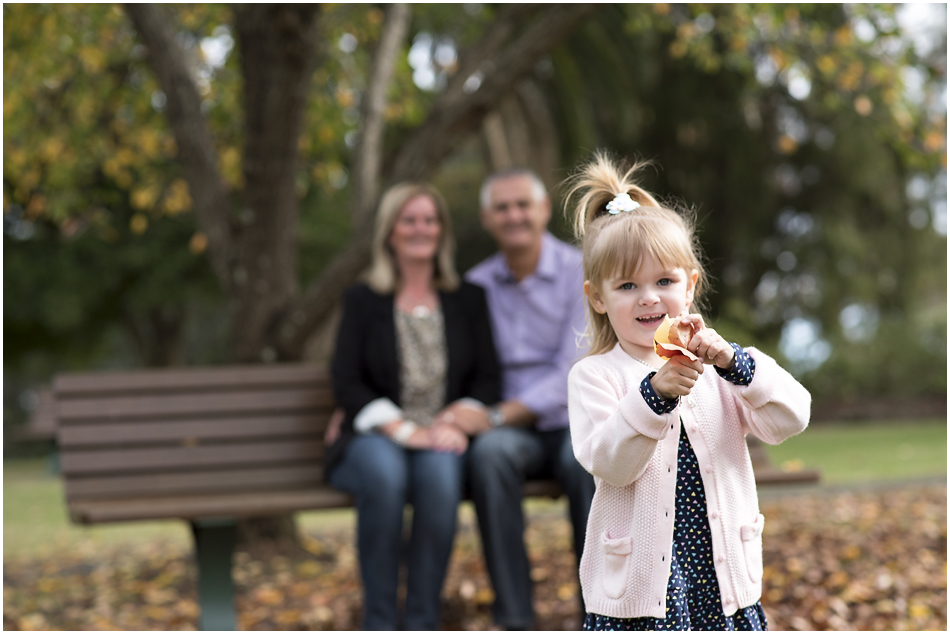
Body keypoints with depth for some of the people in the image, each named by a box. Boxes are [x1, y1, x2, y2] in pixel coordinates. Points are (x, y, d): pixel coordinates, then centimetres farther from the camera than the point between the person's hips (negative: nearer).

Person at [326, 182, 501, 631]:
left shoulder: (469, 299, 16)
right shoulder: (362, 301, 10)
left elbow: (488, 379, 9)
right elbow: (346, 382, -1)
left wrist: (456, 423, -11)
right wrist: (404, 430, -14)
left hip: (442, 440, 1)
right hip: (376, 436, -1)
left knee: (439, 472, -36)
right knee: (384, 474, -37)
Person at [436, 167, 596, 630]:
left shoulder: (581, 274, -5)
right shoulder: (476, 286, 8)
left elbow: (574, 375, -13)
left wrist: (494, 417, -22)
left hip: (575, 421, -2)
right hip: (510, 431, 2)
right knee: (490, 453, -34)